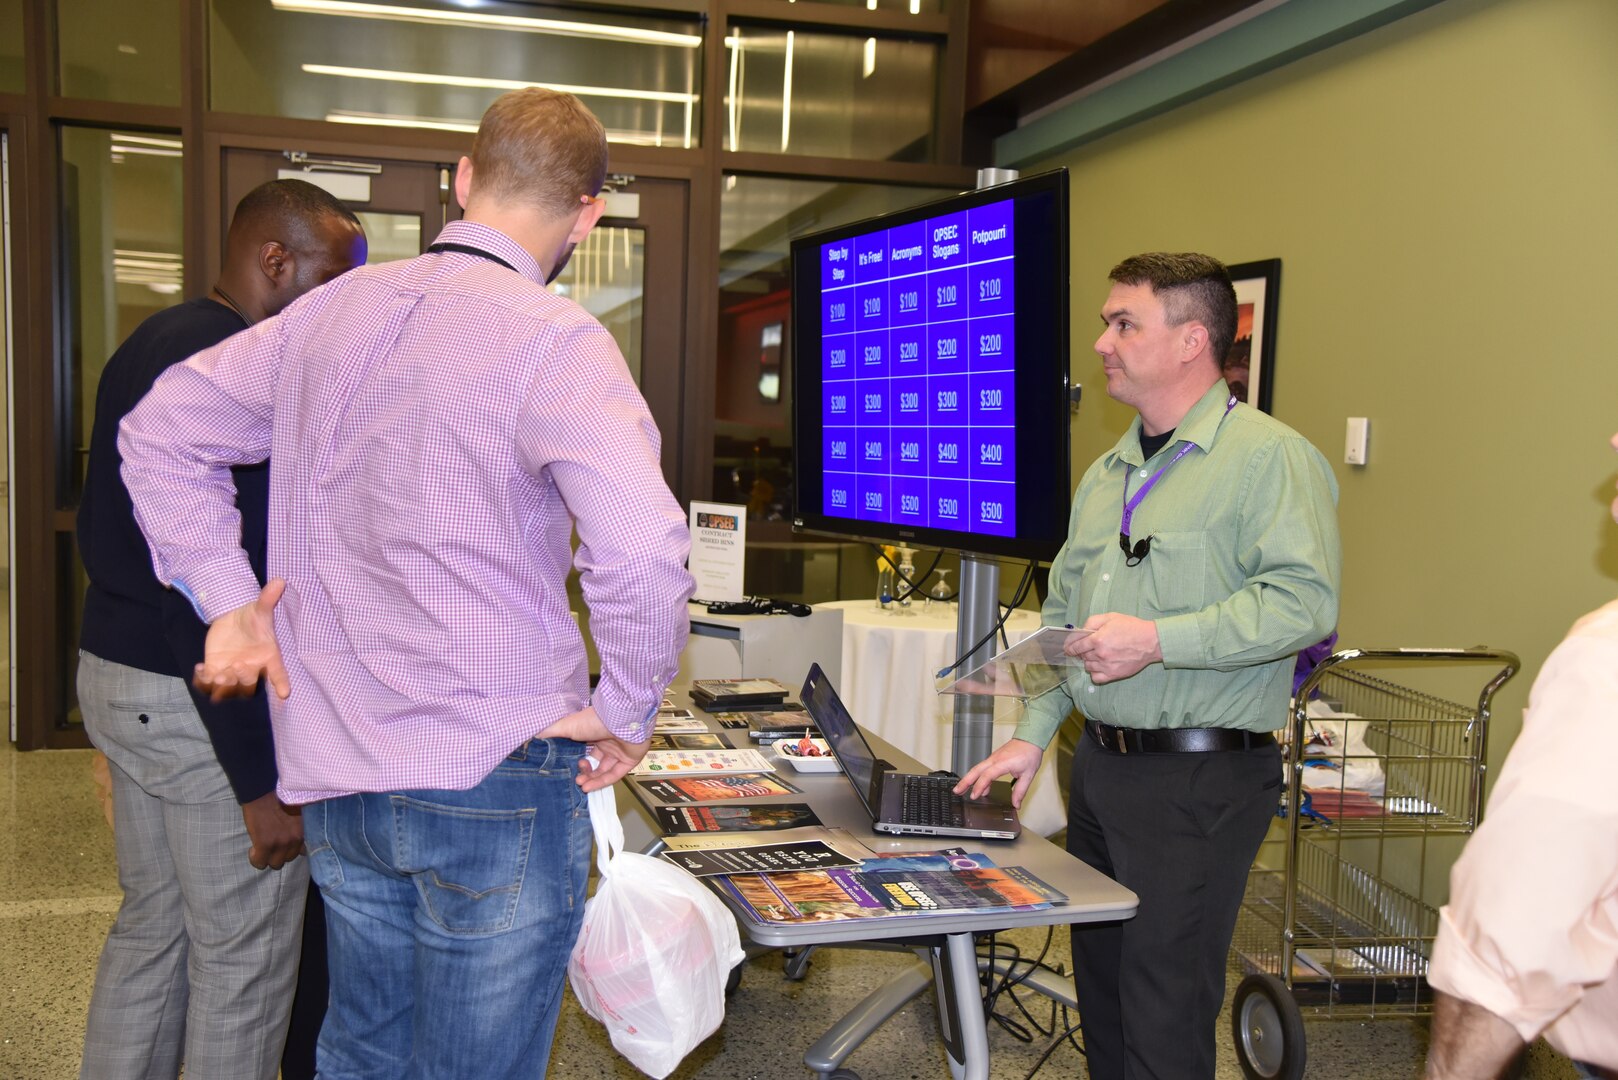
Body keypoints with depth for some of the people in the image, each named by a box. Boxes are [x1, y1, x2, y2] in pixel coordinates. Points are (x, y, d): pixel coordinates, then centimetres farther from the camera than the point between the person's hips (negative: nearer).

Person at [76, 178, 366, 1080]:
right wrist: (259, 782, -23)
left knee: (151, 927, 21)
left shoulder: (144, 347, 12)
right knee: (243, 960, 3)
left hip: (111, 672, 10)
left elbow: (101, 531, 20)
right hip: (212, 703, -10)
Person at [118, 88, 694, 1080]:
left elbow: (159, 431, 15)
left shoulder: (331, 311, 7)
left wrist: (228, 599, 10)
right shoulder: (553, 340, -15)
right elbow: (643, 548, -29)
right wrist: (628, 711, -14)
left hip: (336, 781, 7)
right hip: (493, 778, -6)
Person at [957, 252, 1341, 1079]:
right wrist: (1032, 736, 11)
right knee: (1099, 986, 18)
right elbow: (1062, 616, 18)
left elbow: (1304, 599, -22)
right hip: (1100, 764, 8)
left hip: (1200, 779, -8)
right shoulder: (1106, 475, 15)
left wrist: (1158, 640, -24)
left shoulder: (1268, 457, -11)